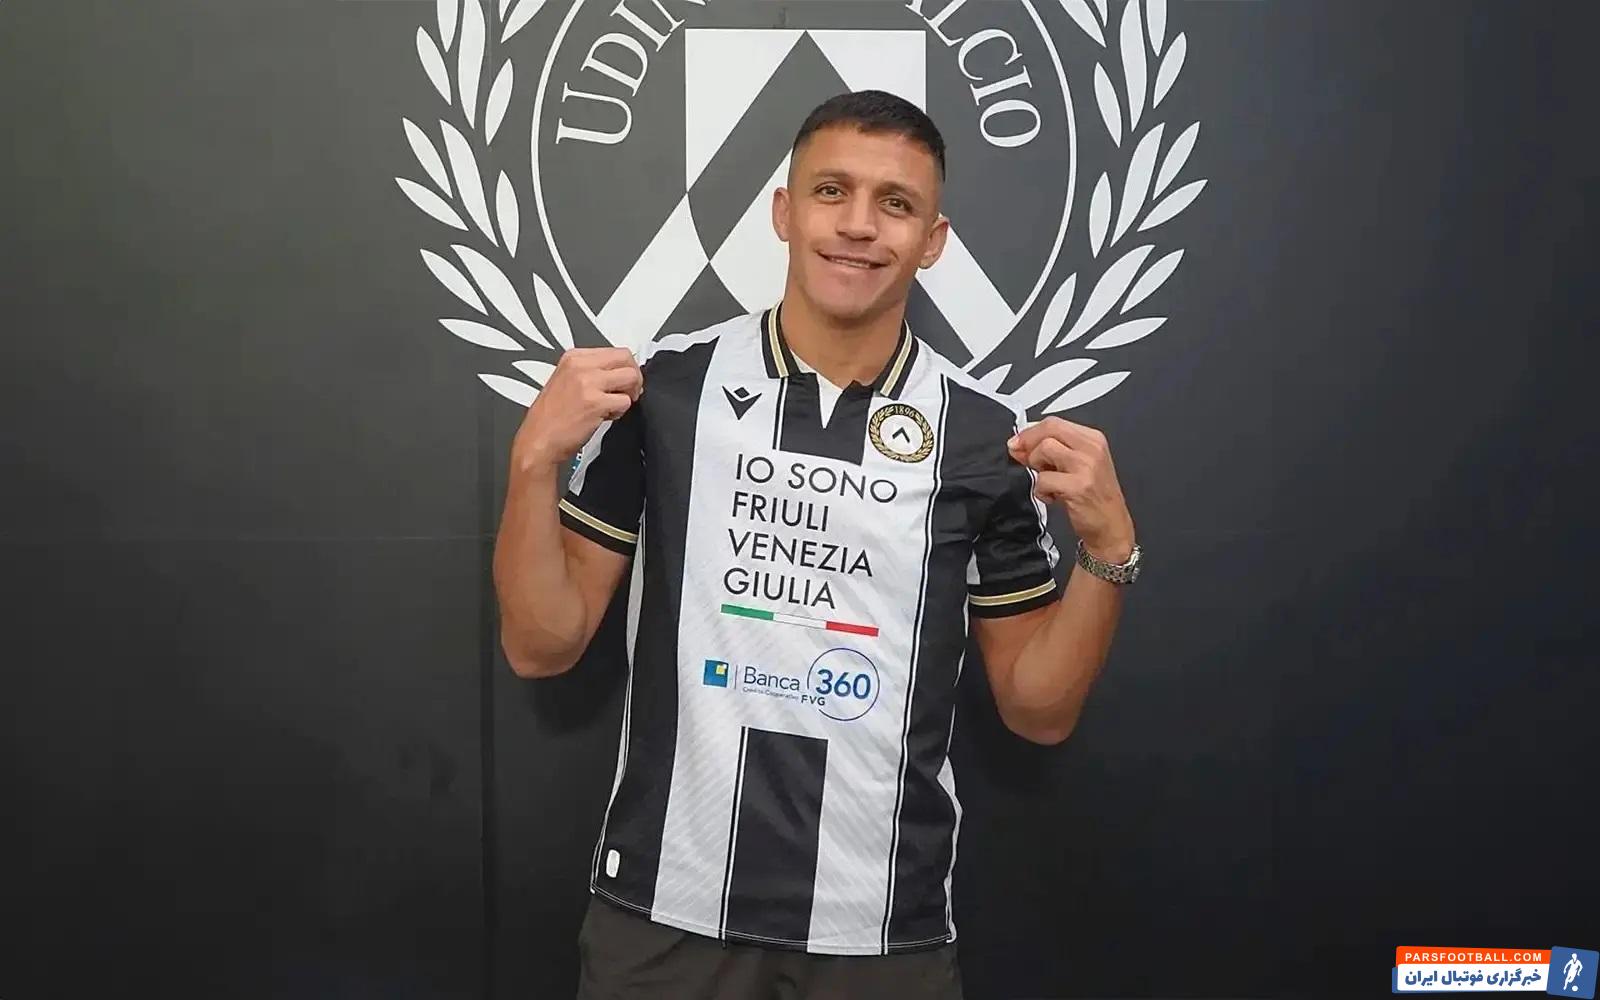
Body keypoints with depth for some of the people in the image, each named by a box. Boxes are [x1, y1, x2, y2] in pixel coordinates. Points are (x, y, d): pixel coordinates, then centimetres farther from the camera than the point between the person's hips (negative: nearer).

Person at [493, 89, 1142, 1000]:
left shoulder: (983, 436, -3)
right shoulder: (662, 386, -5)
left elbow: (1039, 708, 3)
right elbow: (542, 647, -2)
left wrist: (1108, 546, -12)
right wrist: (537, 461, -16)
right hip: (665, 913, 0)